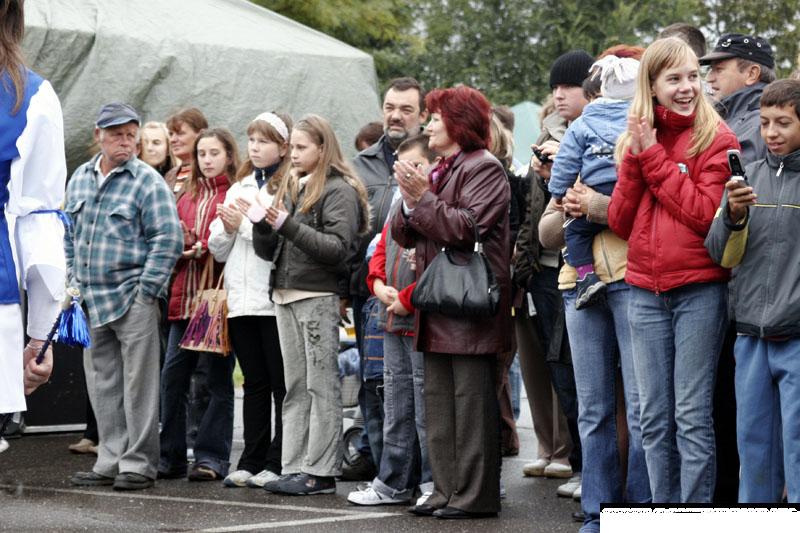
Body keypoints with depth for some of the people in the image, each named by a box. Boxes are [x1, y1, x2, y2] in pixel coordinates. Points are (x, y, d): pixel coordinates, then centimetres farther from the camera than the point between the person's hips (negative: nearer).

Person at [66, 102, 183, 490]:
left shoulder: (148, 181, -6)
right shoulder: (80, 178, 12)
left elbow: (169, 238, -11)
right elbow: (68, 234, 20)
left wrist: (146, 289, -13)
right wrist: (74, 281, 11)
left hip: (133, 300, -6)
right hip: (91, 299, 6)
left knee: (137, 383, -4)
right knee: (102, 384, 10)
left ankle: (138, 463, 1)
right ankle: (110, 461, 17)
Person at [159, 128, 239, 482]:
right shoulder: (188, 195, 19)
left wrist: (204, 249, -17)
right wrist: (179, 247, -1)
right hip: (185, 297, 6)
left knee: (218, 379, 1)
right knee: (172, 376, 4)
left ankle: (211, 457, 5)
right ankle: (171, 456, 11)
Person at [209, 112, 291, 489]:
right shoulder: (238, 188, 19)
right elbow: (217, 248, 19)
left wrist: (245, 224, -11)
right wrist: (226, 227, -1)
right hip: (241, 299, 7)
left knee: (282, 383, -1)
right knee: (255, 383, 11)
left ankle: (279, 463, 2)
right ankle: (251, 462, 13)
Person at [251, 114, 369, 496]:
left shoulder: (339, 191, -5)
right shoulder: (293, 190, 19)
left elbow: (338, 248, -16)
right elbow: (268, 251, 18)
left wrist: (289, 225, -20)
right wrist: (263, 224, -2)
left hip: (319, 296, -8)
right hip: (286, 295, 8)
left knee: (322, 385, -5)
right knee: (295, 387, 8)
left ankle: (320, 472, -4)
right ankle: (294, 467, 10)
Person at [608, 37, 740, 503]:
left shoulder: (717, 139, -3)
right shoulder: (638, 138, 11)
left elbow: (706, 214, -14)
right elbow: (620, 222, 5)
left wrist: (655, 157, -11)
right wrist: (636, 158, -7)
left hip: (699, 289, -5)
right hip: (646, 291, 5)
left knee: (693, 416, -5)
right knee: (654, 418, 8)